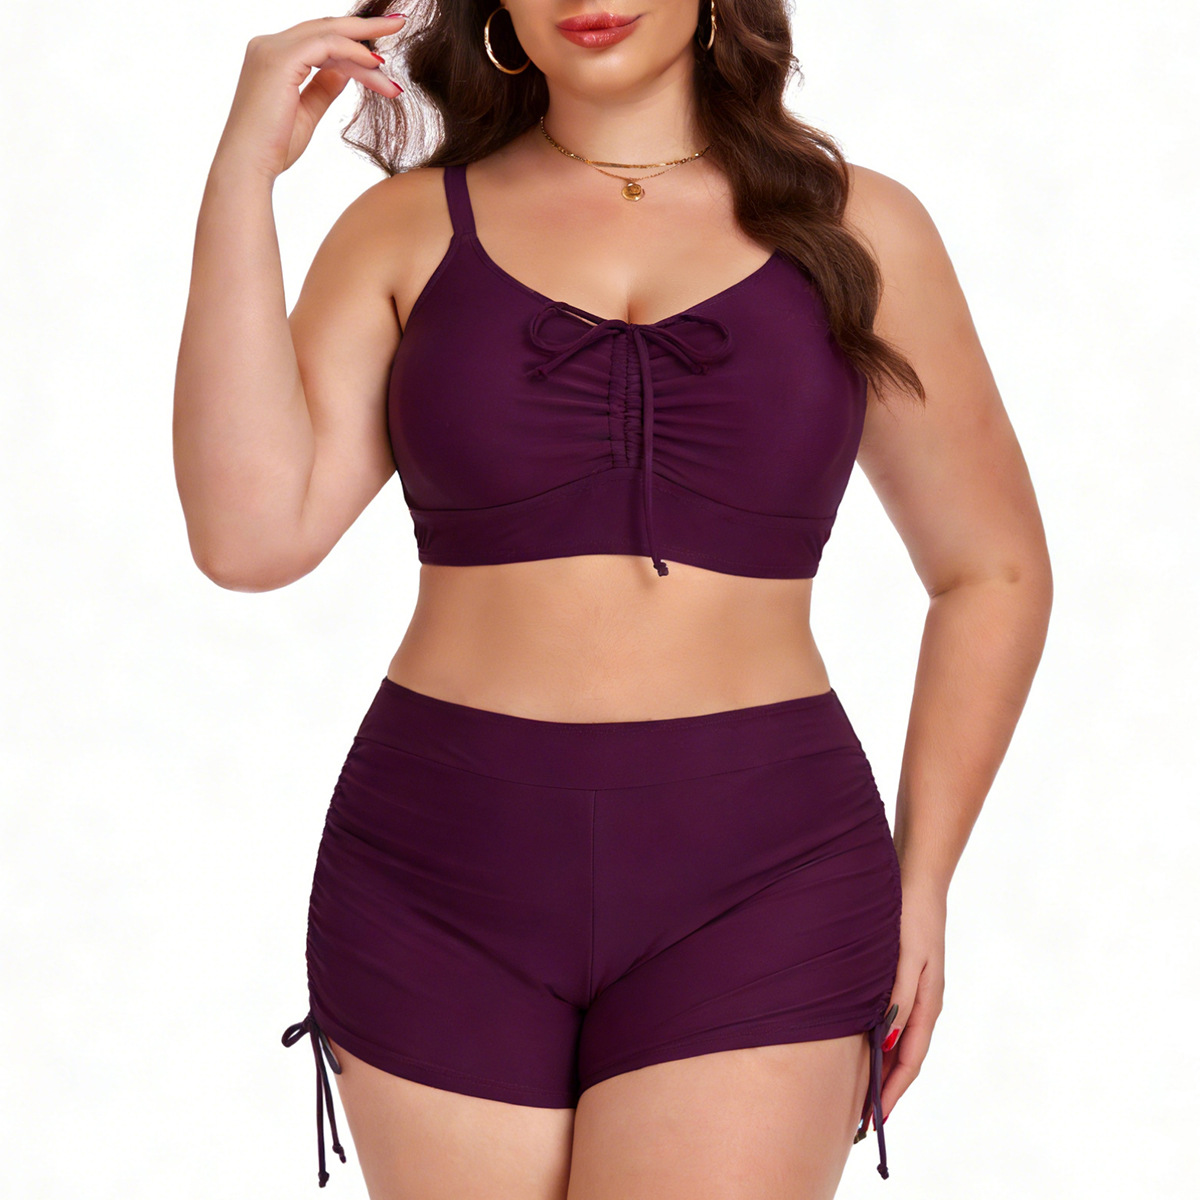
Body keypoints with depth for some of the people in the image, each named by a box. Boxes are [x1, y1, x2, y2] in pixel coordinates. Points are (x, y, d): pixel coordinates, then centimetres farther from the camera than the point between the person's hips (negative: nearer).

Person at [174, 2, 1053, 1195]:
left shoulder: (855, 231, 5)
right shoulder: (409, 228, 6)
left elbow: (991, 572, 12)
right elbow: (251, 532, -8)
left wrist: (921, 881, 5)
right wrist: (244, 169, -8)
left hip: (748, 886, -1)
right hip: (443, 876, 2)